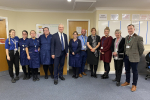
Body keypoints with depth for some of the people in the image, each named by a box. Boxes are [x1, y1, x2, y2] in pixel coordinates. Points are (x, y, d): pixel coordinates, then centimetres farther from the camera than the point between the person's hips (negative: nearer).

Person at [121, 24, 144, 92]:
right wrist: (125, 54, 7)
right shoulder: (126, 37, 9)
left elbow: (141, 49, -6)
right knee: (127, 70, 17)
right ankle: (127, 82, 35)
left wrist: (138, 56, 2)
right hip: (126, 57, 6)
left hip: (134, 58, -6)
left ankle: (134, 85, 21)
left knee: (134, 71, 7)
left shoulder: (139, 38, -11)